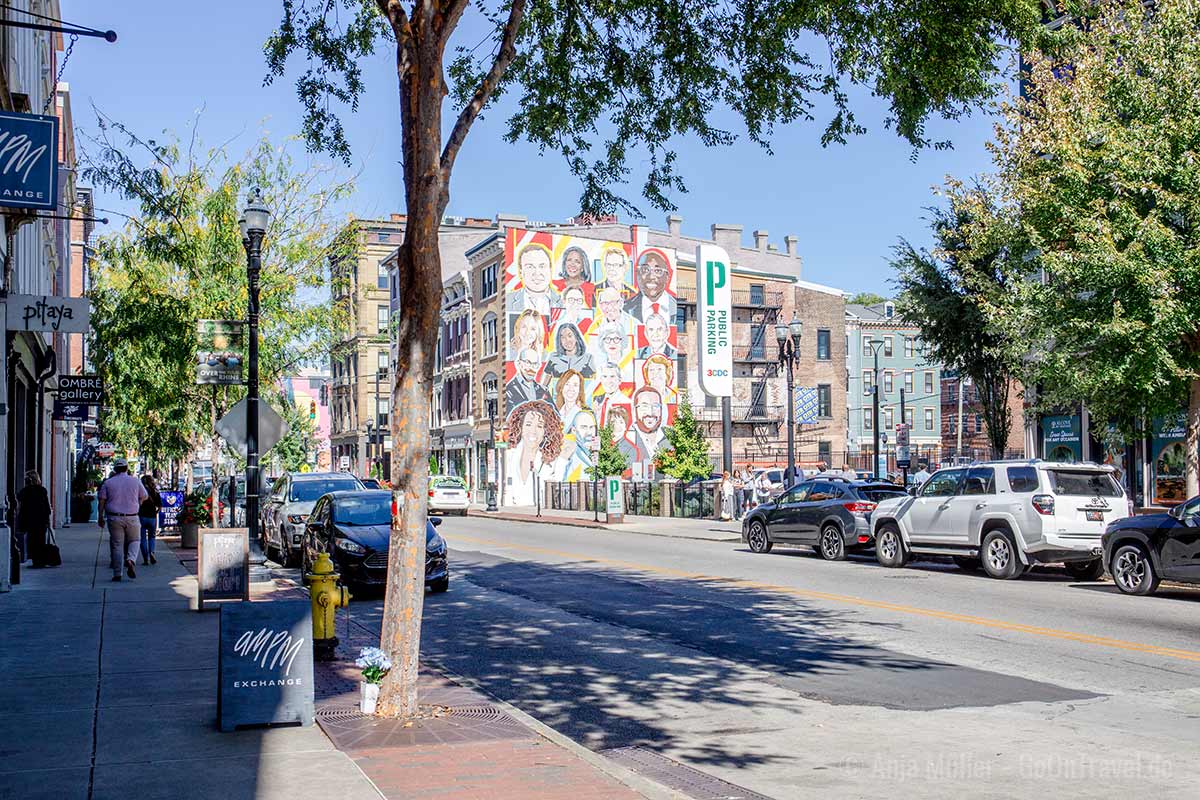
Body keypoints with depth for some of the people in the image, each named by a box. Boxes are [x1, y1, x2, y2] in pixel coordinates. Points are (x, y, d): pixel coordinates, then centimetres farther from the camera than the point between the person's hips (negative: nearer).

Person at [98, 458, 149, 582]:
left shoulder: (108, 483, 3)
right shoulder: (135, 481, 3)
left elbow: (101, 500, -1)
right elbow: (144, 496, 12)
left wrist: (101, 517, 4)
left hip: (114, 517, 1)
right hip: (132, 517, 0)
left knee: (117, 544, 5)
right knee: (135, 540, 16)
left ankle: (117, 574, 2)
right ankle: (130, 560, -12)